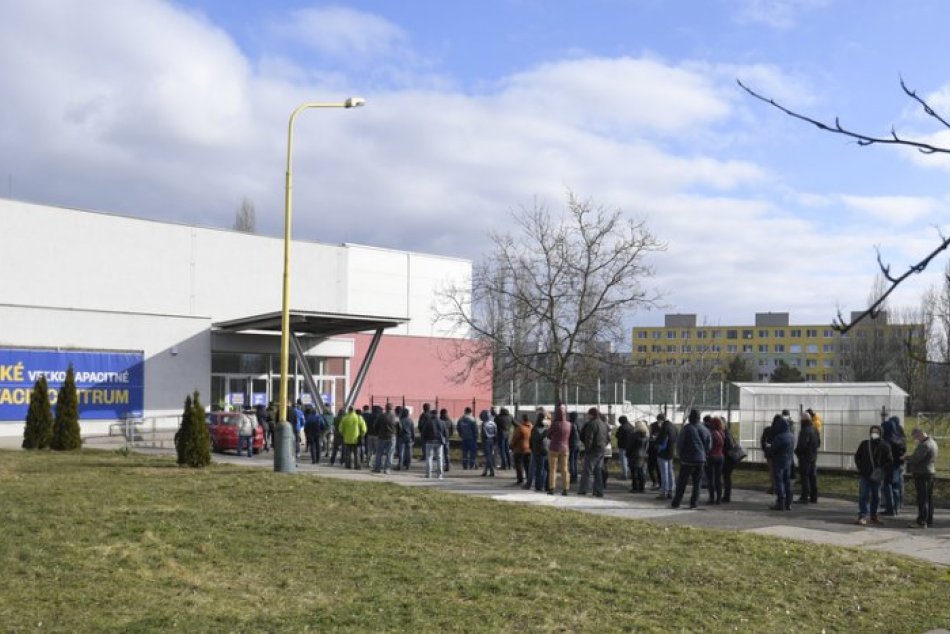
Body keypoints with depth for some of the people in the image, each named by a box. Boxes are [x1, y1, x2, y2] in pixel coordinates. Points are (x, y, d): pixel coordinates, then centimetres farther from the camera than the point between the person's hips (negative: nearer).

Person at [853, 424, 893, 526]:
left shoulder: (884, 446, -1)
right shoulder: (864, 444, 3)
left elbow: (888, 461, 1)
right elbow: (857, 456, 13)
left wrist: (881, 469, -13)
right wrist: (860, 467, 3)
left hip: (877, 476, 1)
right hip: (865, 475, 0)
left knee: (876, 497, 11)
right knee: (863, 496, -7)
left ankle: (873, 516, 25)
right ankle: (863, 516, -8)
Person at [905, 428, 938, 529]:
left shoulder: (924, 445, -19)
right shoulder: (932, 443, 14)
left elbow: (915, 459, -22)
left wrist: (906, 457, -3)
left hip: (922, 473, -10)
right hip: (930, 472, 10)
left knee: (922, 498, -8)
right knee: (929, 497, 13)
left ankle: (921, 521, -7)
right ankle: (929, 521, 19)